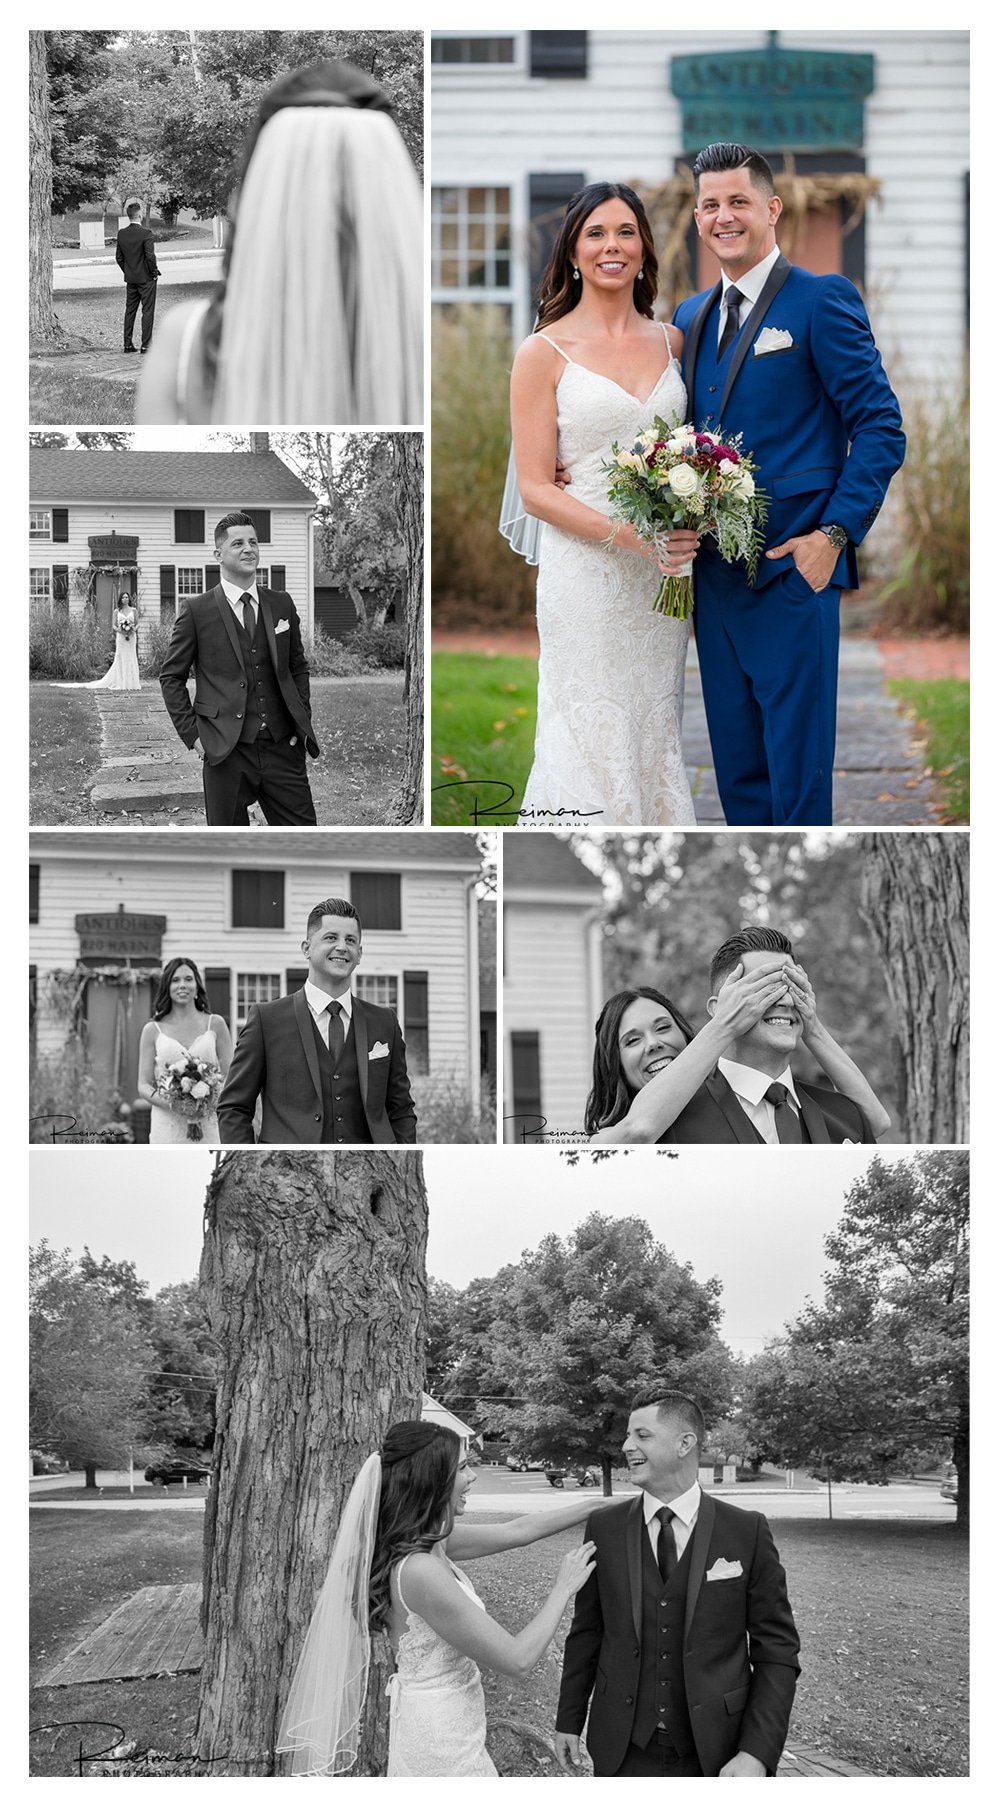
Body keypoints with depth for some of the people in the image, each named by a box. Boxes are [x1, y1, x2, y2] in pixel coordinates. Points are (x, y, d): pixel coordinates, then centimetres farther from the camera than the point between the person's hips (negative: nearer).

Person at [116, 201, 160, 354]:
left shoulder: (122, 234, 0)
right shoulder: (145, 233, -18)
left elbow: (119, 257, 6)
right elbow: (150, 256, -20)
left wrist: (127, 272, 16)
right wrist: (154, 271, -6)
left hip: (130, 279, 5)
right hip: (146, 279, -5)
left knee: (130, 311, 12)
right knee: (147, 311, 0)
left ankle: (128, 344, 14)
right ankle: (145, 345, -2)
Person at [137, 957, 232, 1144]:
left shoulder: (215, 1025, 9)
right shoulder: (153, 1030, 9)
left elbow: (230, 1077, 8)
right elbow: (143, 1086, 7)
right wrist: (172, 1104, -13)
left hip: (208, 1126, 0)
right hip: (167, 1126, 0)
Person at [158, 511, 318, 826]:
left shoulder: (281, 605, 11)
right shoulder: (196, 611, 0)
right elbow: (171, 676, 5)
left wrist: (303, 723, 9)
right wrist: (192, 735, -3)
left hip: (281, 746, 3)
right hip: (226, 752, -3)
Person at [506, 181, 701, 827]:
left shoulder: (671, 341, 10)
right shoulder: (546, 353, -3)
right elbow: (536, 487, -7)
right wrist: (628, 534, -19)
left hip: (662, 578, 4)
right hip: (586, 573, -4)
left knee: (656, 734, 7)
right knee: (593, 740, -3)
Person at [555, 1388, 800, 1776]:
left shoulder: (748, 1532, -5)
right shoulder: (604, 1529, 2)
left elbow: (777, 1649, -4)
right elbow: (586, 1633, 10)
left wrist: (757, 1753, -13)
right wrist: (569, 1720, 9)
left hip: (715, 1754, -2)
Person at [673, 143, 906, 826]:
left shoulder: (824, 301, -5)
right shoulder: (690, 318, 15)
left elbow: (881, 429, -8)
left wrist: (833, 534, -16)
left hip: (793, 570, -7)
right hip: (713, 576, 7)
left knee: (797, 764, -3)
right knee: (737, 764, 11)